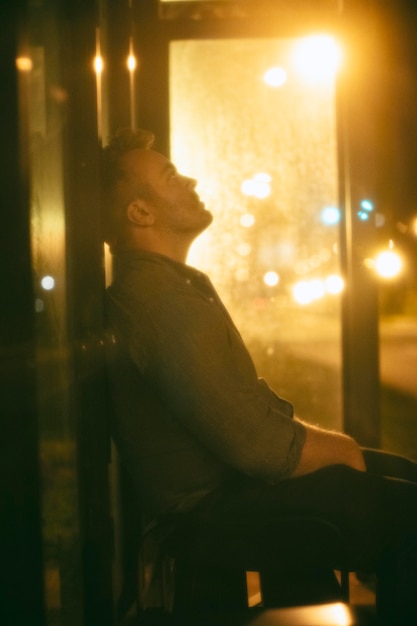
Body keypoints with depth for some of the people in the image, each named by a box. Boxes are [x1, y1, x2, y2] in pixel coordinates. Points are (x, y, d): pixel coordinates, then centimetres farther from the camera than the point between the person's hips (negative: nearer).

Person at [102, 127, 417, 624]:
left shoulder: (175, 284, 14)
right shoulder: (159, 298, -23)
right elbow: (257, 446, -26)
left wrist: (315, 436, 3)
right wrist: (336, 448, -8)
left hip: (225, 474, 11)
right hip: (215, 499, -11)